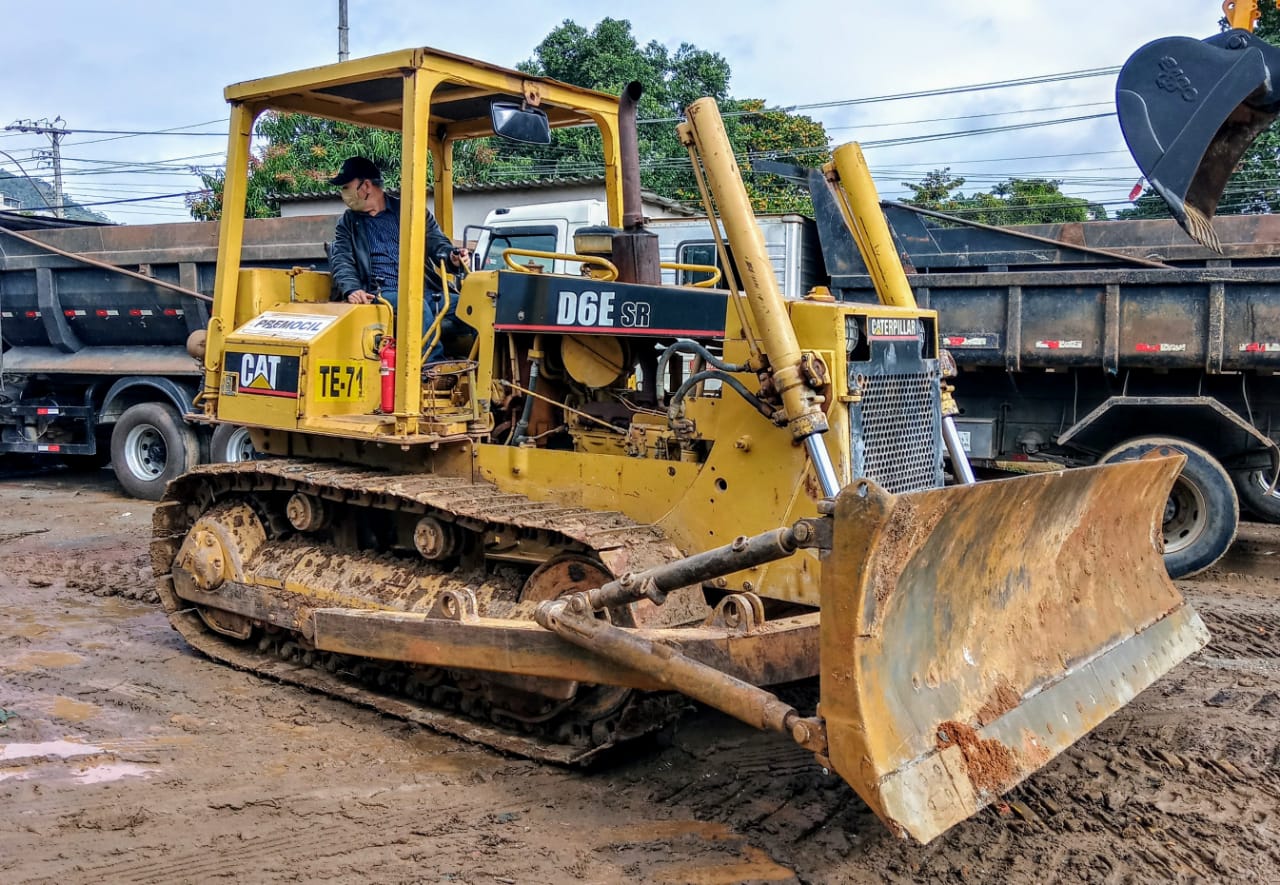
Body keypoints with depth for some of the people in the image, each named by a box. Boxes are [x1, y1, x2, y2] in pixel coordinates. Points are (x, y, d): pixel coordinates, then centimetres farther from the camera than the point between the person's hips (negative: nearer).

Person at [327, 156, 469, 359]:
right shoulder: (348, 223, 20)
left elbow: (436, 241, 12)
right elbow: (341, 260, 6)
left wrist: (452, 257, -14)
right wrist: (351, 289, -16)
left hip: (425, 291, 2)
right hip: (384, 294, -1)